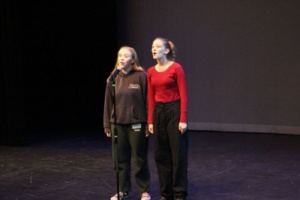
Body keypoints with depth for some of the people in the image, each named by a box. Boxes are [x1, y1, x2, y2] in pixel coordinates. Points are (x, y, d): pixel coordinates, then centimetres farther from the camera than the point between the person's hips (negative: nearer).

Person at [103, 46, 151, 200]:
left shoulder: (141, 76, -7)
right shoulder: (113, 78, 5)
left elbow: (148, 100, -7)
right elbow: (108, 102, 7)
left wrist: (149, 123, -10)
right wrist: (107, 124, 5)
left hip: (137, 124, -4)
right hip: (118, 124, 4)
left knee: (140, 159, 5)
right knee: (120, 159, 10)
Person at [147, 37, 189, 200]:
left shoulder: (176, 68, -9)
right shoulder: (151, 72, 8)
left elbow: (183, 95, -11)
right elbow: (151, 98, 10)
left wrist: (183, 119, -16)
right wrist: (150, 121, 7)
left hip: (174, 111, -6)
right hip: (158, 112, 6)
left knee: (178, 154, -1)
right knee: (161, 154, 9)